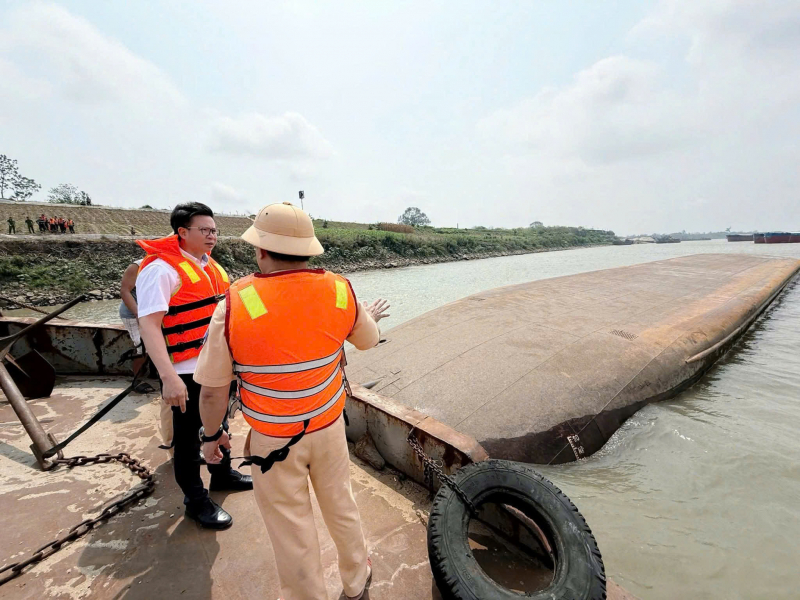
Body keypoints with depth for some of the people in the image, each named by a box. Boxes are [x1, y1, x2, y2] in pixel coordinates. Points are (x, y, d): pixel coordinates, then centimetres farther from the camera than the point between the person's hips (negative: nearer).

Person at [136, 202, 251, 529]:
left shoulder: (209, 264, 8)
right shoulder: (162, 268, -18)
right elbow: (149, 323, -24)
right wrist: (168, 377, -31)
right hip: (186, 371, -8)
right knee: (188, 436, 9)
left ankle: (222, 473, 46)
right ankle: (196, 500, 29)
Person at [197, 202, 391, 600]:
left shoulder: (235, 304, -21)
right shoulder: (340, 291, -13)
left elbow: (213, 389, -11)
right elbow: (368, 340, 6)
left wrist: (212, 435, 7)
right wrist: (371, 316, 28)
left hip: (273, 440, -3)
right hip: (329, 427, 3)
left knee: (291, 530, 19)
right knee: (341, 506, 26)